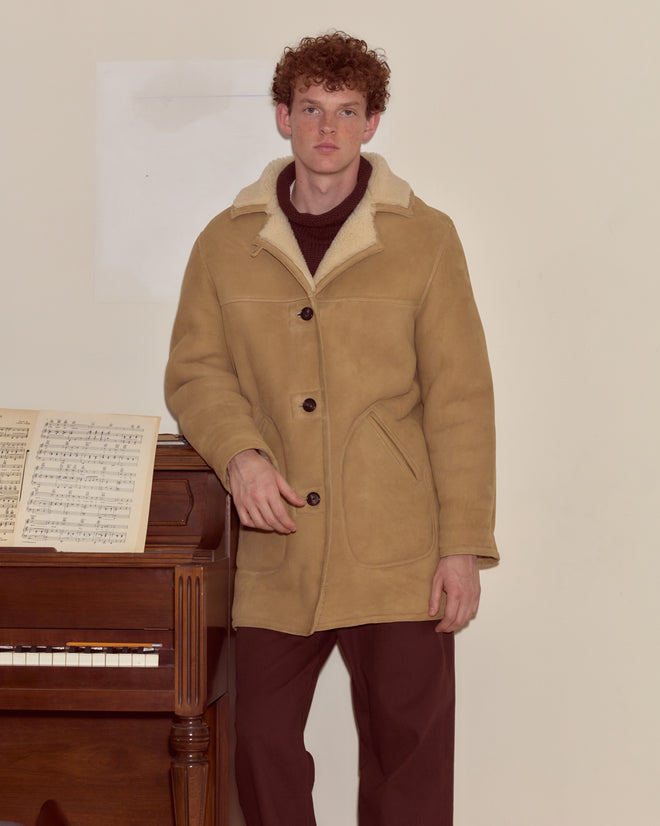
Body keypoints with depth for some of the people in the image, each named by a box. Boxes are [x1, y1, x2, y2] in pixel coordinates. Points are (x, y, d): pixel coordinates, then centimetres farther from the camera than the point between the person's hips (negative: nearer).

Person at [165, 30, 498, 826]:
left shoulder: (424, 238, 1)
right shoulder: (226, 243, 7)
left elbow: (460, 401, -1)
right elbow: (194, 370, 9)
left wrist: (464, 547, -6)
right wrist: (239, 453, -11)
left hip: (397, 557, -2)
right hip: (276, 554, 2)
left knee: (408, 759, 5)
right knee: (263, 746, 7)